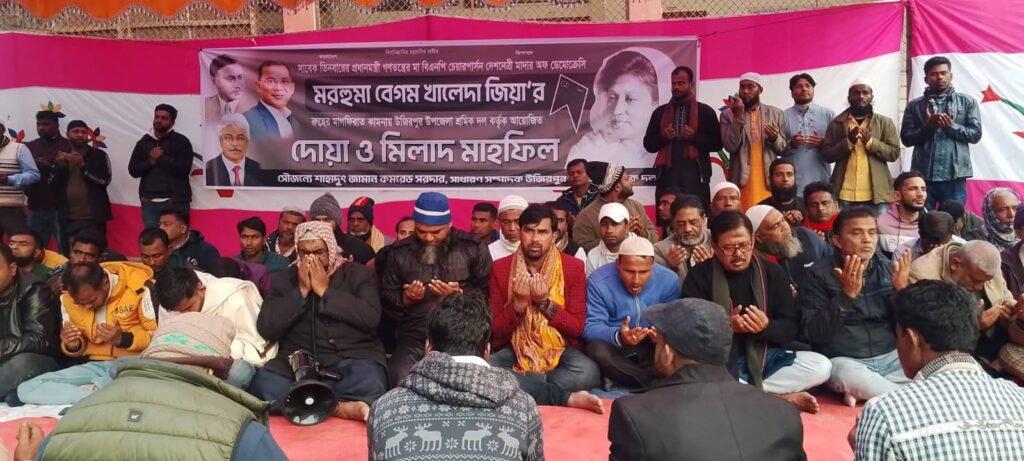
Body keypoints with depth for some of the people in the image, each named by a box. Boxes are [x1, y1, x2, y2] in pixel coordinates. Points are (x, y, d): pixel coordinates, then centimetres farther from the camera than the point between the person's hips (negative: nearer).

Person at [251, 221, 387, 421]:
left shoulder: (358, 274, 7)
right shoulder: (283, 280, 12)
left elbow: (370, 317, -9)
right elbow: (266, 329, 0)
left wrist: (324, 290, -9)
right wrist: (301, 290, -6)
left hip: (353, 358, -2)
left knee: (370, 384, -36)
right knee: (263, 384, -31)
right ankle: (340, 407, -27)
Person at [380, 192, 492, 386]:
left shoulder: (473, 247, 3)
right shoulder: (400, 251, 10)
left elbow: (487, 292, 2)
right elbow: (386, 295, 16)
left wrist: (460, 294, -15)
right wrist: (406, 298, -4)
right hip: (415, 333, 2)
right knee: (399, 378, -25)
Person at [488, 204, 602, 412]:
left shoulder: (573, 267, -3)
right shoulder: (500, 268, -2)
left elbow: (577, 327, -6)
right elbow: (495, 329, -3)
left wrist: (545, 302, -20)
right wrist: (518, 304, -21)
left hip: (560, 349, -1)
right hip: (514, 349, 1)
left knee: (587, 372, -33)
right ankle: (567, 398, -24)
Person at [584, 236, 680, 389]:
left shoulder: (669, 280, -12)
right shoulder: (598, 281, -19)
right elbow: (591, 327, -20)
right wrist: (618, 337, -41)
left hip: (652, 346, 2)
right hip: (614, 346, -2)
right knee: (597, 350, -35)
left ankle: (618, 376, -16)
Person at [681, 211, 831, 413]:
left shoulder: (773, 272, 3)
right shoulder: (699, 275, -4)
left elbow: (791, 327, 2)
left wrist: (767, 327, -21)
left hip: (763, 357, 3)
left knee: (821, 366, -18)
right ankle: (782, 398, -21)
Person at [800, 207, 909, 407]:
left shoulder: (889, 269, 7)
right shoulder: (819, 275, -5)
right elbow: (814, 334, -14)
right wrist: (847, 295, -24)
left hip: (892, 357, 4)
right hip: (845, 361, -4)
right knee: (849, 374, -36)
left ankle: (866, 391, -9)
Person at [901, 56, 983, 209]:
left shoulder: (967, 102, 7)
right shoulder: (914, 105, 7)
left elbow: (976, 134, 1)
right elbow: (906, 138, 2)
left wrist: (952, 126, -12)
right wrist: (928, 126, -12)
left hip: (954, 174, 0)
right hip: (923, 174, 0)